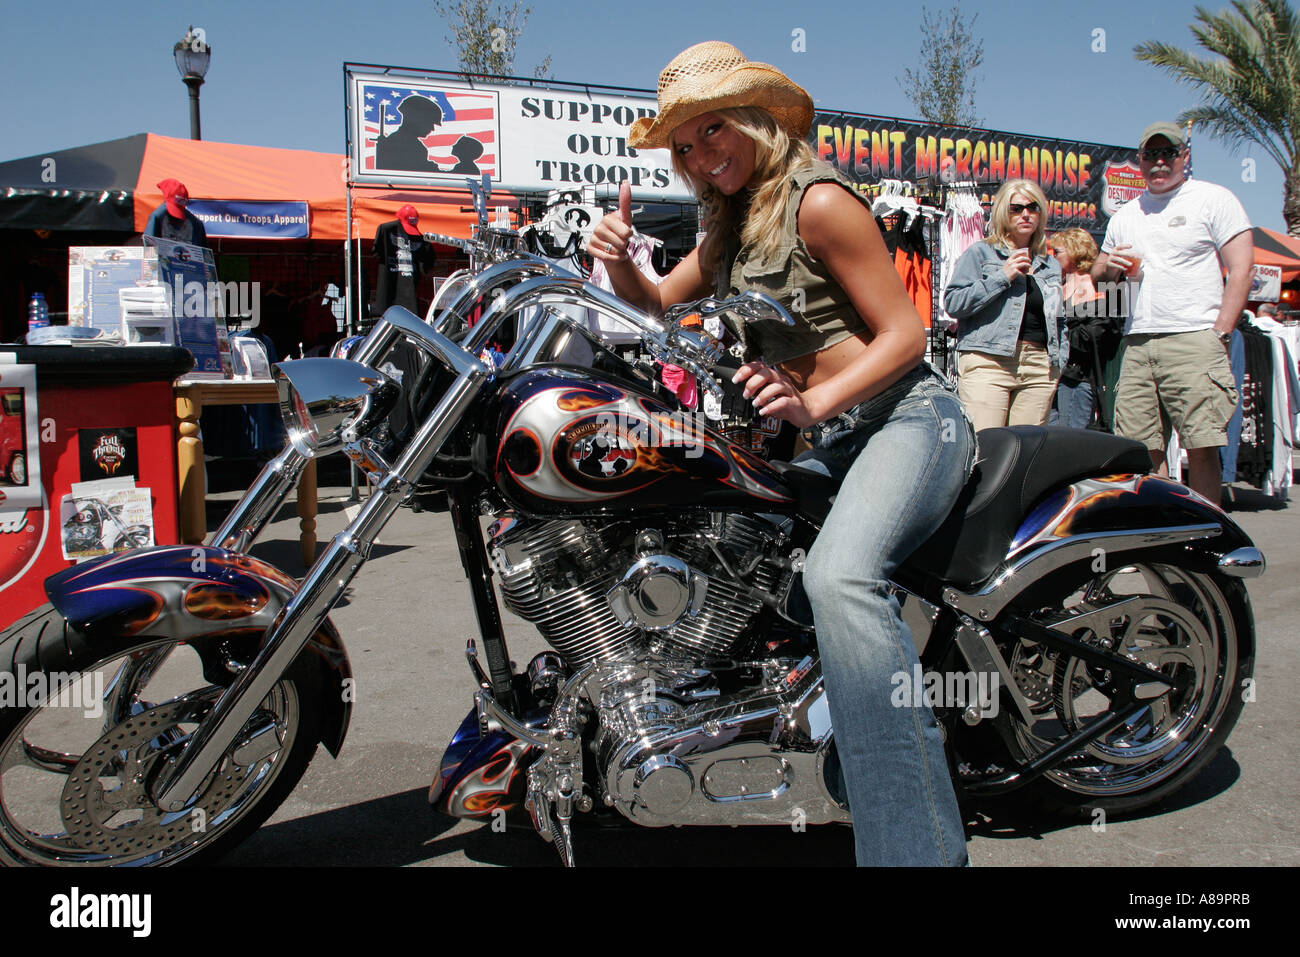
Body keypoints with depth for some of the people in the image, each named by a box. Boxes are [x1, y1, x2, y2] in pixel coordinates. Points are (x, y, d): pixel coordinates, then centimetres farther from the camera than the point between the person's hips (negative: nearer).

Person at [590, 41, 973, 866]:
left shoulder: (817, 200, -9)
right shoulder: (733, 222, 16)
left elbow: (906, 332, -12)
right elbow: (659, 302, 21)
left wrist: (813, 403, -26)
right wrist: (620, 260, -1)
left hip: (905, 413, -9)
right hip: (824, 437, 9)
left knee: (839, 575, -34)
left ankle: (921, 843, -35)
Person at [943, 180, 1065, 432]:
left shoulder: (1051, 266, 23)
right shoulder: (980, 253, 7)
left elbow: (1058, 321, 29)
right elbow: (953, 303, -5)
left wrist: (1059, 359, 14)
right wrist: (1003, 276, -7)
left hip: (1039, 367, 5)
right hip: (987, 363, -5)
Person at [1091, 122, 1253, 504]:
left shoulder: (1213, 198, 6)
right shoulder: (1126, 214, 21)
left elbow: (1241, 270, -1)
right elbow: (1098, 273, 30)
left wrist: (1219, 333, -10)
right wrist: (1109, 266, 5)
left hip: (1194, 340, -5)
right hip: (1137, 344, 5)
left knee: (1202, 448, -9)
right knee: (1141, 449, 1)